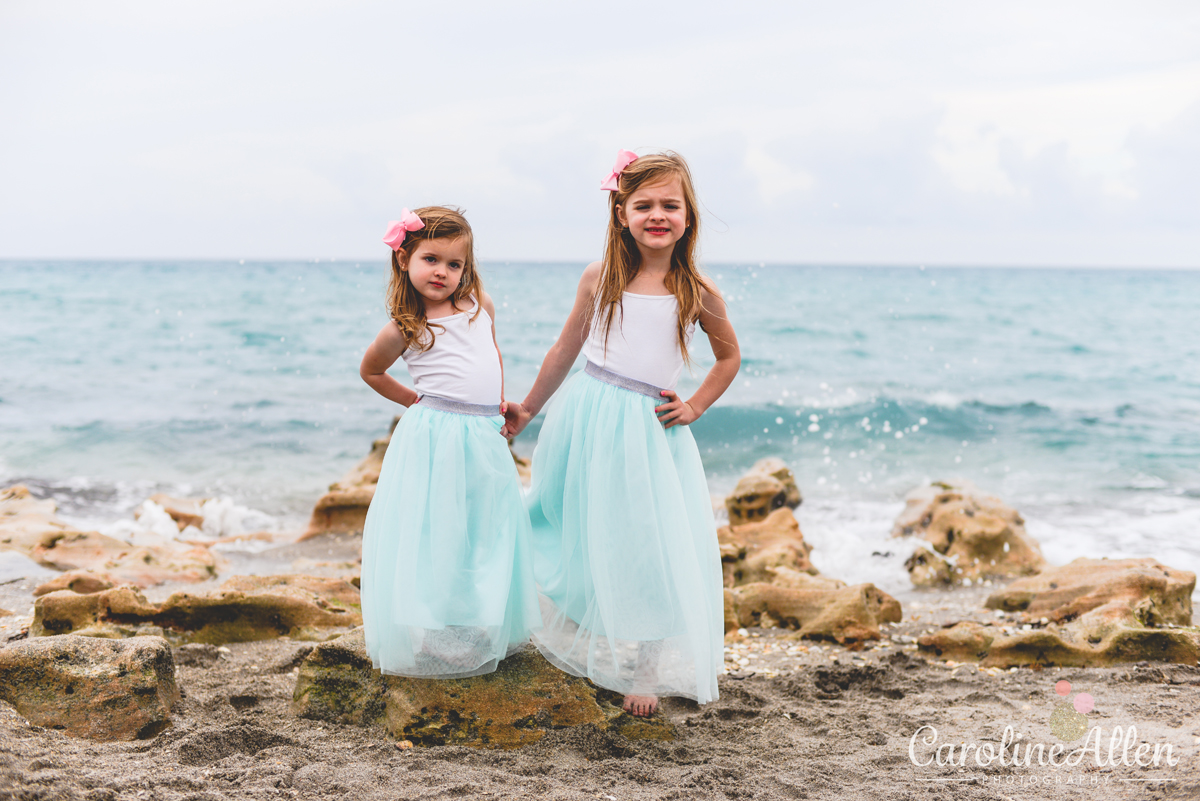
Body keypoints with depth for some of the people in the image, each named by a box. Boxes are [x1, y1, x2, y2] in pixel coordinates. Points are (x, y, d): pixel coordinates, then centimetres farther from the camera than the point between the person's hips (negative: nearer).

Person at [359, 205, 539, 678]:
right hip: (435, 439, -5)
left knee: (484, 538, 11)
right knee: (434, 538, -2)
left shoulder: (479, 303, 5)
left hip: (484, 440, 5)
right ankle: (428, 640, 8)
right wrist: (415, 401, 9)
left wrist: (499, 402, 18)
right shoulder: (404, 329, -7)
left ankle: (480, 636, 24)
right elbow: (369, 372, 11)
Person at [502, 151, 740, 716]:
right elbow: (566, 348, 10)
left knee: (647, 550, 1)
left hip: (649, 431, -1)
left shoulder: (697, 293, -4)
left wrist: (694, 407, 1)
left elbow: (729, 356, 13)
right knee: (573, 536, 13)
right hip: (587, 420, 1)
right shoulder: (600, 278, -1)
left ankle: (641, 670, 18)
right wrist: (528, 409, 18)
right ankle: (568, 644, 34)